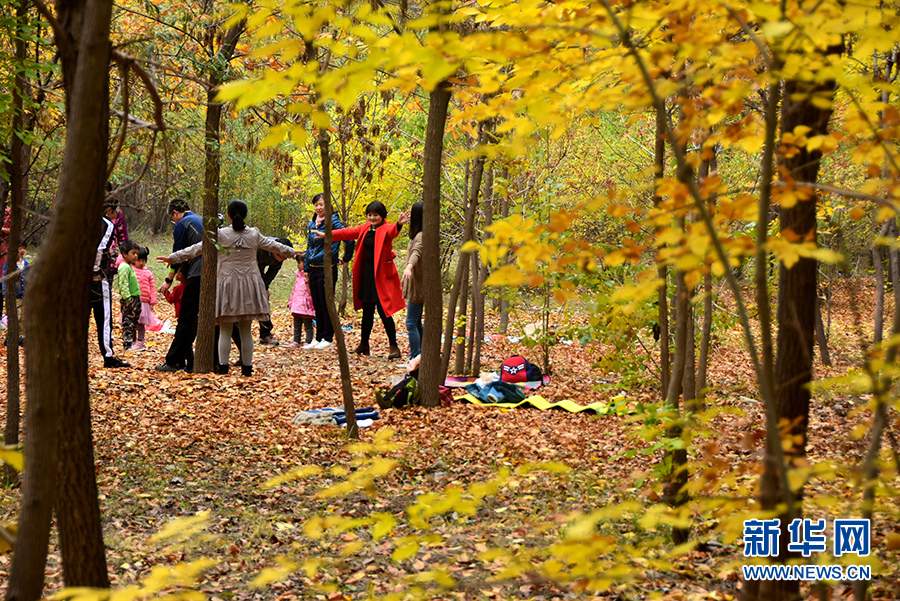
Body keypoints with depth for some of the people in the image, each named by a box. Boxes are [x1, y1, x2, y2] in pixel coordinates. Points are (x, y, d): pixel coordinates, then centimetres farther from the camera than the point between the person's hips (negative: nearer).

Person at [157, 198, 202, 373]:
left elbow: (178, 255, 1)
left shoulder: (181, 225, 2)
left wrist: (169, 280, 9)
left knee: (186, 319, -4)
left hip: (197, 275, -7)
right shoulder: (202, 221, 23)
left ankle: (174, 362, -1)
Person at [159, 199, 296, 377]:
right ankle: (247, 367, 9)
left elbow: (197, 248, -6)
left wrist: (174, 257, 1)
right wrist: (289, 251, 35)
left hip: (227, 281, -2)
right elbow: (274, 245, 16)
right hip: (249, 282, 2)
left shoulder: (221, 234, -7)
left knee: (225, 330, 3)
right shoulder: (254, 234, 1)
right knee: (246, 330, 8)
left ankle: (223, 366, -2)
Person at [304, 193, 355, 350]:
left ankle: (328, 338, 7)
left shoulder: (333, 221, -10)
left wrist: (346, 258, -8)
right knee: (317, 305, 11)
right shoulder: (312, 223, 13)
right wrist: (306, 269, 17)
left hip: (327, 269, -7)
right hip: (314, 269, 7)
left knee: (326, 304, -1)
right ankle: (319, 338, 19)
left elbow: (349, 238, -18)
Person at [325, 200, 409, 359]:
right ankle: (364, 344, 29)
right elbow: (349, 233, 23)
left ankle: (394, 346, 0)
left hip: (381, 275, -7)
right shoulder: (365, 229, 12)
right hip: (367, 274, 7)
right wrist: (328, 235, 27)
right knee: (367, 311, 17)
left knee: (384, 311, -9)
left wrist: (398, 225, -56)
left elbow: (392, 232, -32)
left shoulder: (386, 229, -10)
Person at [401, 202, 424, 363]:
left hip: (418, 286, -10)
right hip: (414, 284, 10)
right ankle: (420, 356, 21)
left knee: (412, 323, -10)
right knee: (416, 323, 14)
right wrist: (406, 277, 33)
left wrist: (409, 267, -55)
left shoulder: (421, 236, -18)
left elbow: (416, 252, -37)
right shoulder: (416, 235, 15)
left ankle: (415, 358, -8)